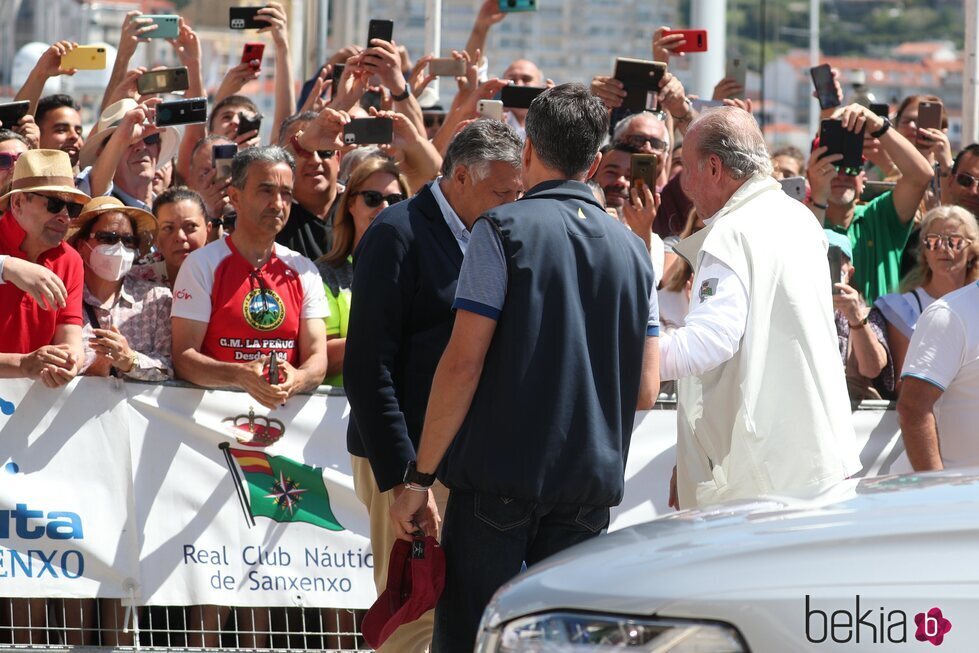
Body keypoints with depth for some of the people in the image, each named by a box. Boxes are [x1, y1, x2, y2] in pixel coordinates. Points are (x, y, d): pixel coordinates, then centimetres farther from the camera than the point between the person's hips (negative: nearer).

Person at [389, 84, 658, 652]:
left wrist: (420, 477, -7)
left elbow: (464, 363, -11)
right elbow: (646, 389, 11)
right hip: (592, 484, 5)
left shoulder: (505, 228, -5)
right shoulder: (632, 250, 10)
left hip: (501, 473, -5)